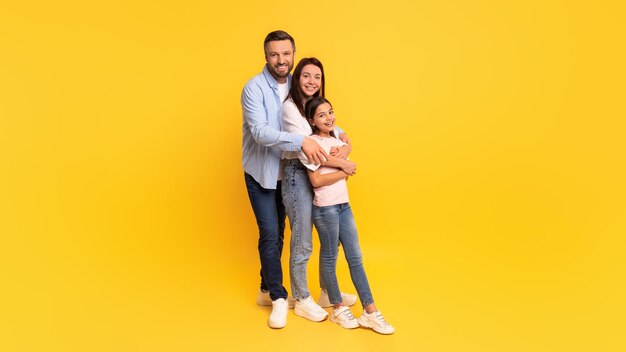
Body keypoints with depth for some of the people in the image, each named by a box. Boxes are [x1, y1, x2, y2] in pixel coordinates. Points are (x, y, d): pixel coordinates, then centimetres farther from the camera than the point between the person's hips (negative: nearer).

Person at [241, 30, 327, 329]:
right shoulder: (254, 88, -17)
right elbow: (260, 132, -29)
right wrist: (301, 141, -38)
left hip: (286, 172, 5)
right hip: (260, 173, -5)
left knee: (277, 233, 14)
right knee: (270, 234, -6)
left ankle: (267, 287, 32)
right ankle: (279, 297, 10)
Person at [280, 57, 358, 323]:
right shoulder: (290, 107, -10)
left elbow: (337, 133, 8)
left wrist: (345, 146, -15)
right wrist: (341, 164, -16)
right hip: (297, 175, -8)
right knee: (302, 244, 2)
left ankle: (327, 293, 31)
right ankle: (302, 301, 21)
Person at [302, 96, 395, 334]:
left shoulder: (338, 141, 11)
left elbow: (350, 169, 7)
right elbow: (316, 180, -17)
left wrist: (338, 161, -12)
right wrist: (343, 171, -8)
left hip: (344, 205, 7)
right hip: (325, 208, -7)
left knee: (355, 258, 7)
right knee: (329, 258, 7)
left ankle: (370, 312, 13)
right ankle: (338, 309, 23)